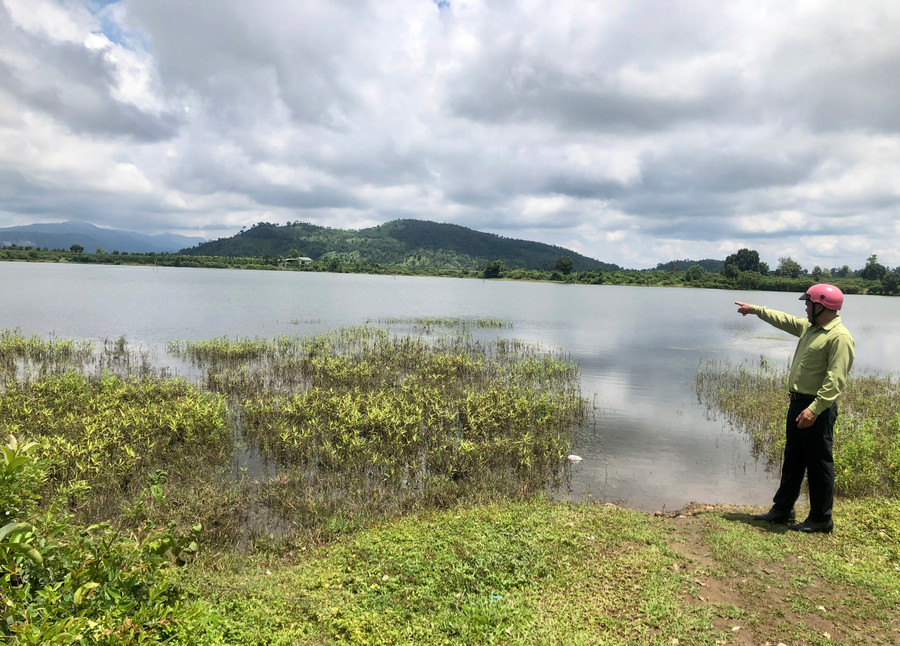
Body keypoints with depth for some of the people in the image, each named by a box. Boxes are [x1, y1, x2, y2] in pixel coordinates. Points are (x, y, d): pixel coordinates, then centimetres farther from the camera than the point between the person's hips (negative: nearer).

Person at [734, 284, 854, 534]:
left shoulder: (840, 337, -17)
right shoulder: (809, 327, 11)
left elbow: (835, 380, -25)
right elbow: (783, 319, 29)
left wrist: (815, 409, -31)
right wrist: (754, 309, 35)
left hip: (818, 408, -10)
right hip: (798, 403, 10)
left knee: (818, 464, 2)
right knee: (792, 459, 16)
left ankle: (821, 520, 15)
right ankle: (782, 510, 26)